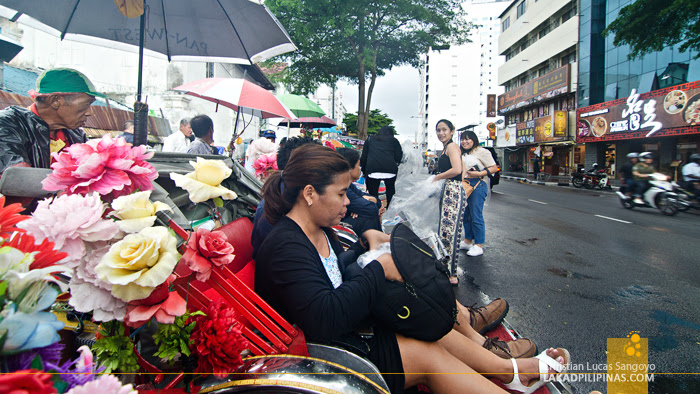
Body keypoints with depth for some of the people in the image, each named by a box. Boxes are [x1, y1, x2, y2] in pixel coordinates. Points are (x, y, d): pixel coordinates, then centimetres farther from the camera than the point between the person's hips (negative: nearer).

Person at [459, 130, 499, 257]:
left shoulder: (481, 151, -4)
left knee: (476, 216, -7)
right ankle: (468, 241, 23)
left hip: (477, 185, -8)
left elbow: (494, 168, -9)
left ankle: (478, 245, -1)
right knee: (466, 215, 12)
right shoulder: (463, 154, 20)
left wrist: (479, 173, -20)